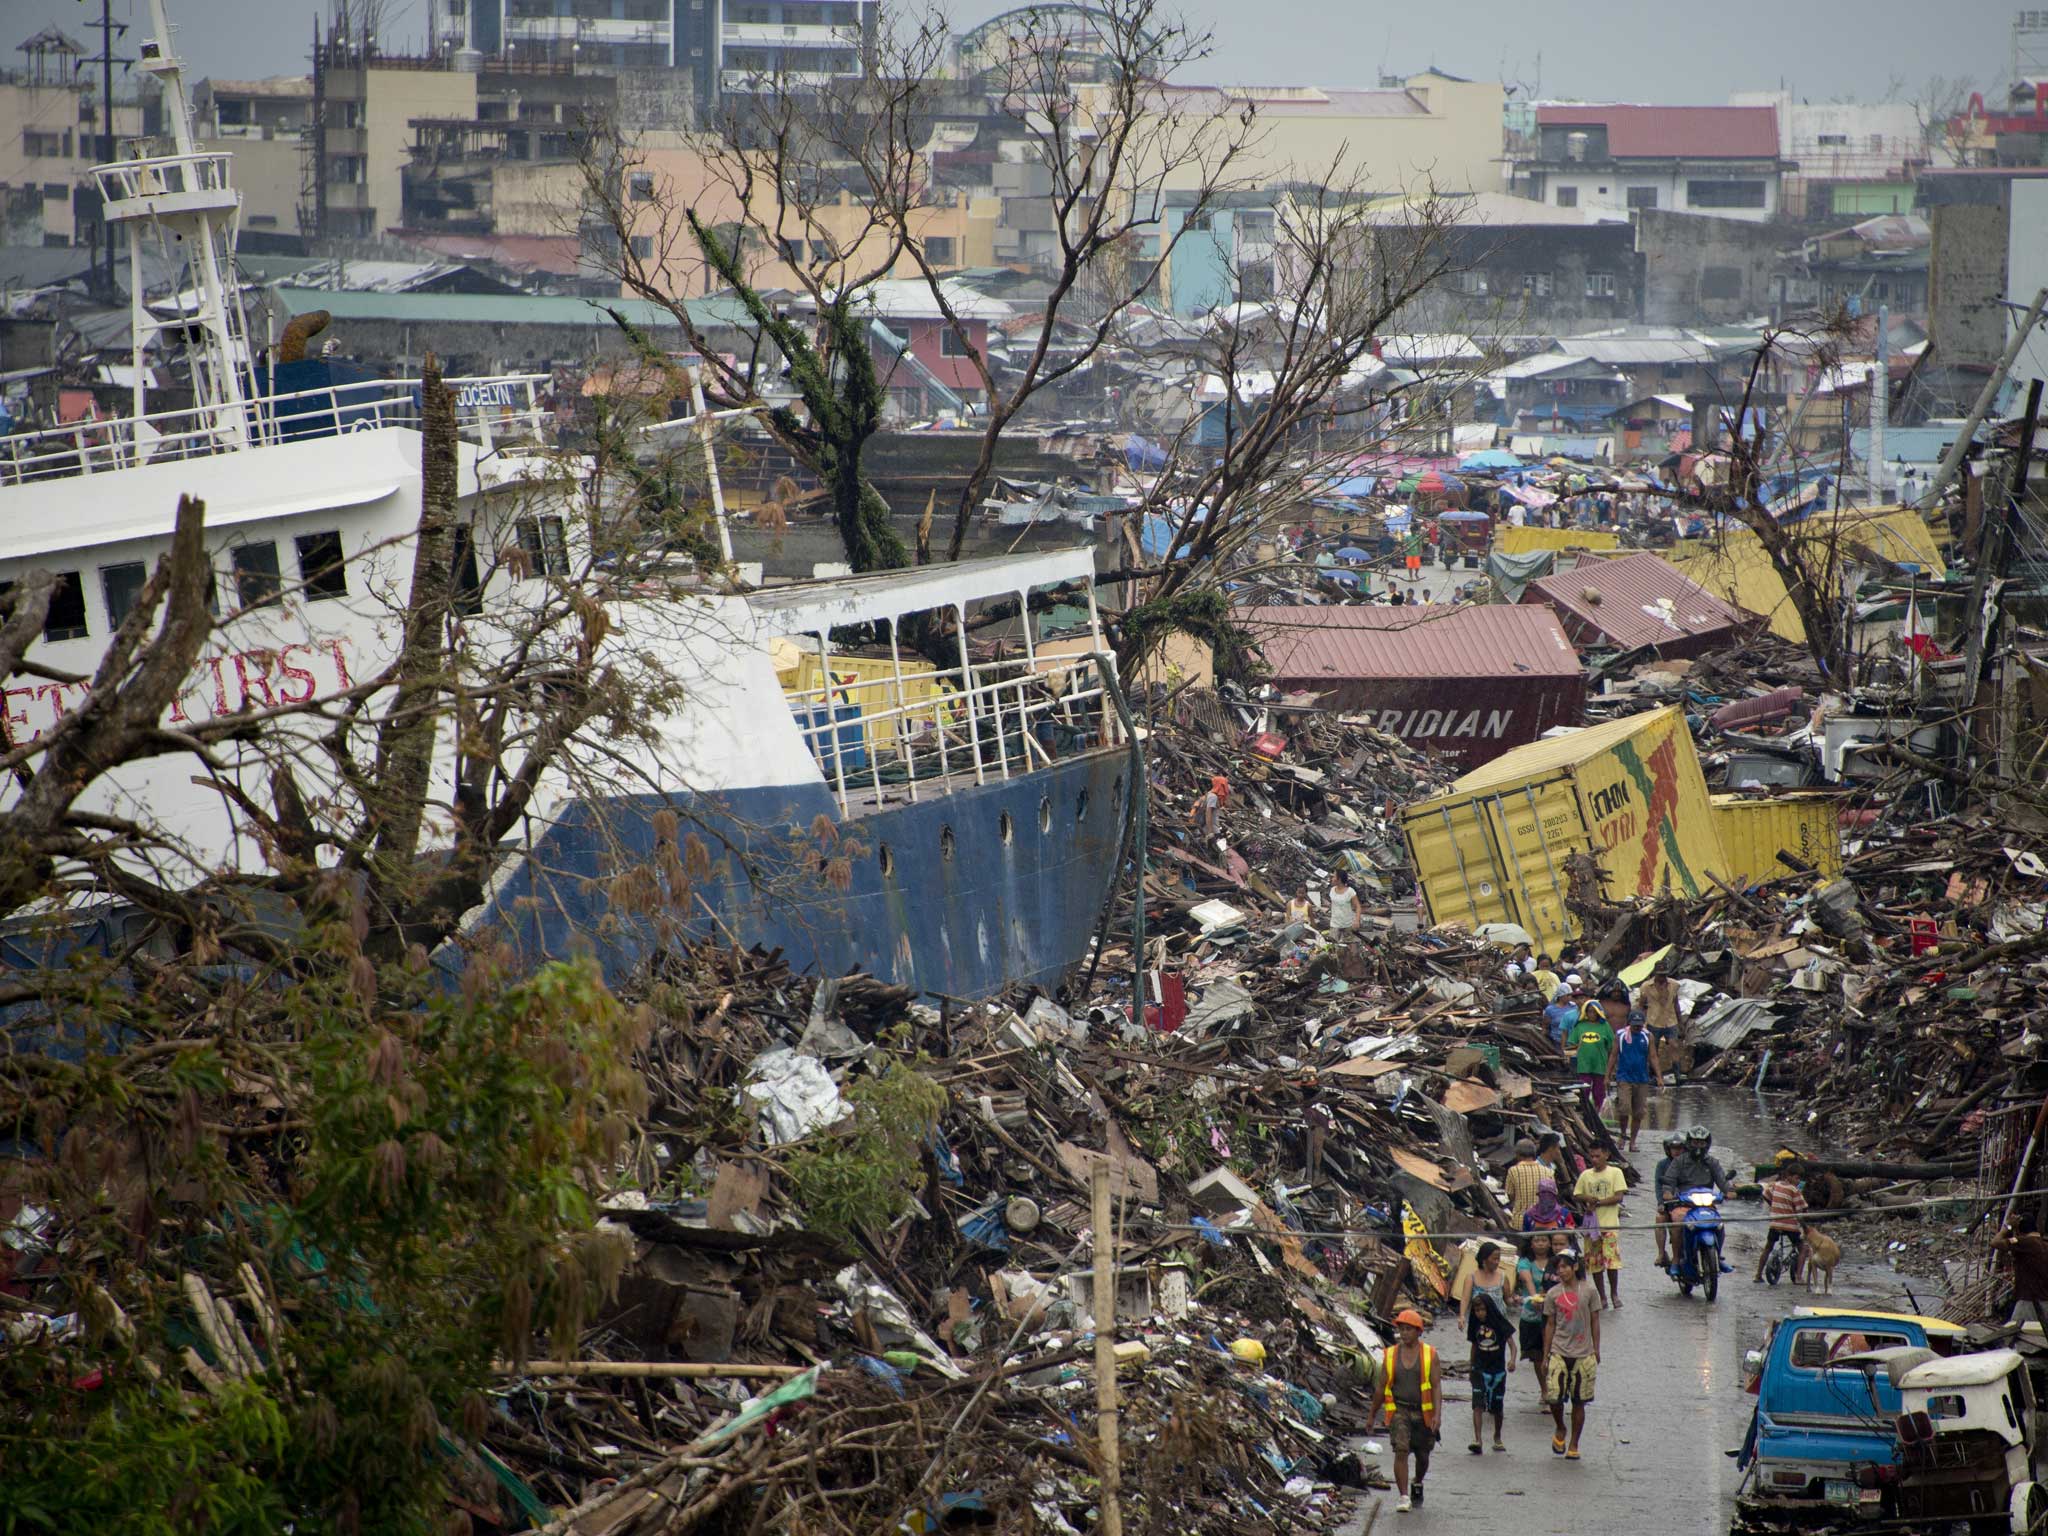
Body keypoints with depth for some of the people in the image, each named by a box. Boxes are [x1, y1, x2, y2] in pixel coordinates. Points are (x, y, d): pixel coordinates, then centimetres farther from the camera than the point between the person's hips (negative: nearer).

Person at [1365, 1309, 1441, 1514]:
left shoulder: (1429, 1355, -1)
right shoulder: (1390, 1355, 3)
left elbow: (1436, 1386, -6)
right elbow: (1382, 1388, 11)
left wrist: (1437, 1414, -18)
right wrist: (1372, 1415, 15)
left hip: (1423, 1412, 1)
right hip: (1398, 1410, -1)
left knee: (1422, 1455, 14)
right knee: (1401, 1450, -19)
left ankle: (1417, 1485, 45)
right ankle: (1404, 1497, -21)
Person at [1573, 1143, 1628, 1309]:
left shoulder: (1615, 1173, 2)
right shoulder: (1586, 1175, 12)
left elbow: (1618, 1197, -6)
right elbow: (1576, 1195, 12)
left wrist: (1597, 1203, -13)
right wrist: (1587, 1199, -9)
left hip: (1610, 1223, -4)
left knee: (1611, 1259, -12)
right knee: (1594, 1263, 3)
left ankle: (1614, 1293, 3)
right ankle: (1602, 1296, 12)